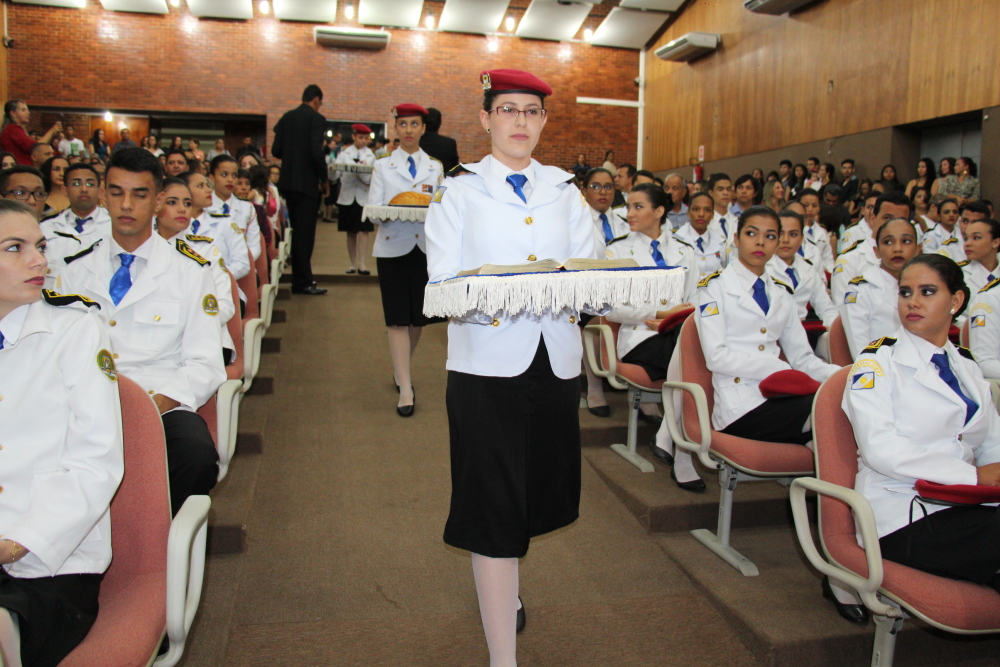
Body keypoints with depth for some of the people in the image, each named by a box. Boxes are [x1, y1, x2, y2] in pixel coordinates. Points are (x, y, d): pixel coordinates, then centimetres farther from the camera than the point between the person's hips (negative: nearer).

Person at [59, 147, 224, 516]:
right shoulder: (76, 272, 17)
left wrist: (155, 405, -17)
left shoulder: (191, 271, 8)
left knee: (197, 452, -35)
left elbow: (205, 365, 1)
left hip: (163, 406, -1)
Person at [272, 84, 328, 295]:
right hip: (307, 182, -6)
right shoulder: (317, 119, -9)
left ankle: (300, 278, 20)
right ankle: (303, 282, -1)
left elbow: (275, 150, 7)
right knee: (305, 232, -2)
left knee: (297, 230, 14)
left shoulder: (286, 117, 9)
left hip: (287, 182, 6)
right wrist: (324, 177, -5)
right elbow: (317, 152, -18)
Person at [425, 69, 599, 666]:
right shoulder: (460, 191, 3)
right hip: (487, 363, -4)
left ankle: (500, 587, 47)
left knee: (536, 489, 17)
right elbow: (442, 286, -7)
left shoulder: (566, 192, 12)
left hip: (556, 361, 4)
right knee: (495, 507, -2)